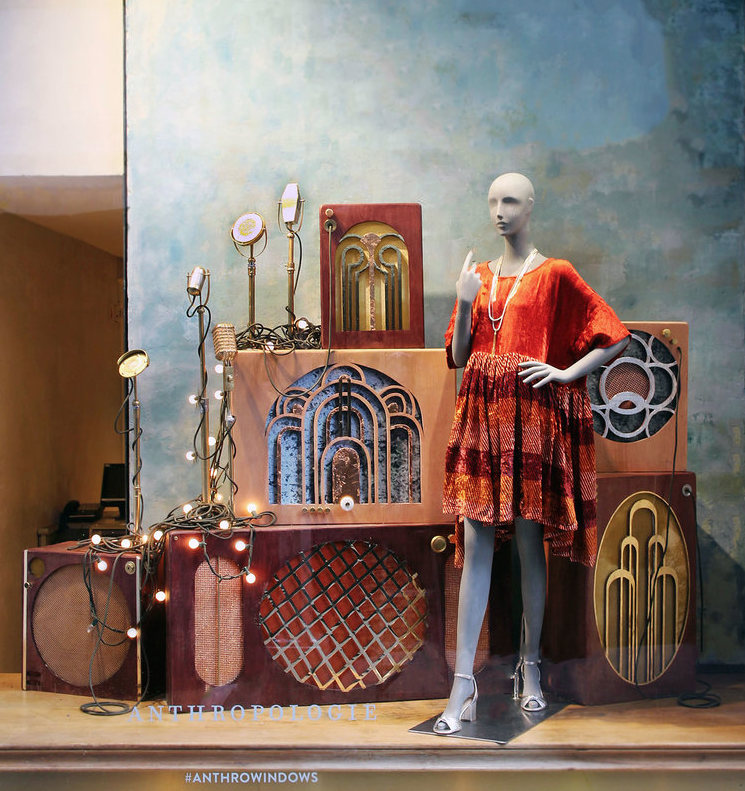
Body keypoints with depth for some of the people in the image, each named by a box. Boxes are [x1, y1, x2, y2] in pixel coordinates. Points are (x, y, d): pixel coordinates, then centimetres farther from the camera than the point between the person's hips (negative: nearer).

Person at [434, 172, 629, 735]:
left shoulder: (555, 275, 2)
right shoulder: (478, 275, 15)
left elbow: (617, 338, 2)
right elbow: (458, 358, 11)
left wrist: (566, 373, -6)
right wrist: (464, 304, -3)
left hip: (533, 417, -3)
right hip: (481, 416, 4)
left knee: (529, 541, 3)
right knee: (476, 545, -1)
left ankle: (530, 667, 19)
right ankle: (464, 683, 0)